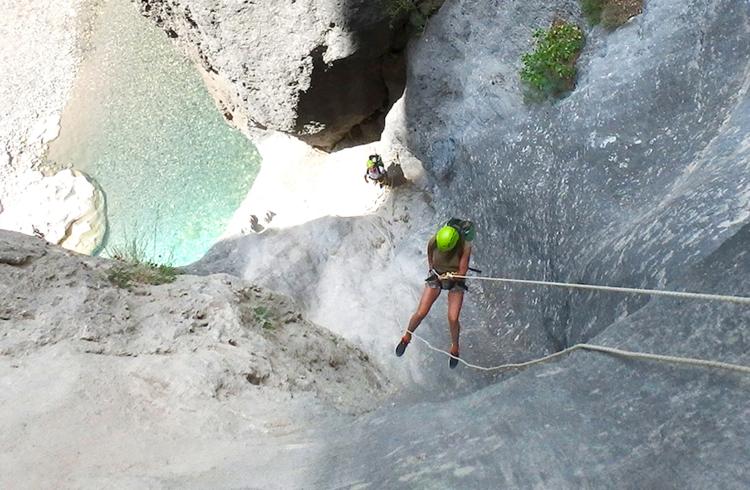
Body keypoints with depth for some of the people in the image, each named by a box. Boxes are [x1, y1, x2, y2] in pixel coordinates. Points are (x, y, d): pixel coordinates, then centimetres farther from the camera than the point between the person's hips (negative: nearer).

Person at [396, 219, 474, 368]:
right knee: (420, 313, -7)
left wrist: (448, 277, -37)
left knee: (453, 319, -11)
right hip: (436, 276, 1)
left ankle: (454, 346, 20)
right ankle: (407, 337, 22)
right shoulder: (433, 242, -25)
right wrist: (433, 270, -12)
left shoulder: (465, 247, -30)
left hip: (456, 280, -1)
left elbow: (462, 272, -23)